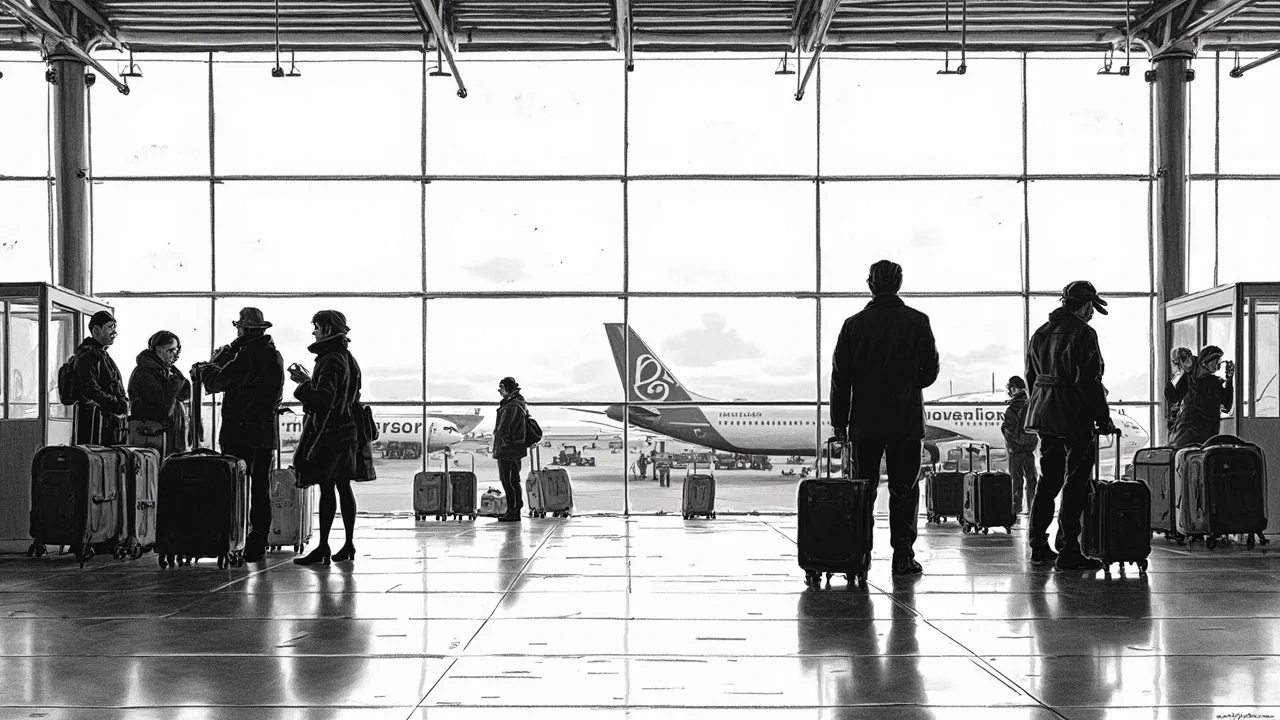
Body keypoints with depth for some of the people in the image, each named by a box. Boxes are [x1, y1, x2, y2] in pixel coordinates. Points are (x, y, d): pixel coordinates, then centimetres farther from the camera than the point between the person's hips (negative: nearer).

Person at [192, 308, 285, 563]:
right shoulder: (274, 356, 12)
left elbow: (216, 382, -12)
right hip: (267, 432, 8)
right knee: (261, 488, 11)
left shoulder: (247, 356, -15)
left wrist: (203, 369, 6)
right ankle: (258, 543, 14)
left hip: (240, 432, -8)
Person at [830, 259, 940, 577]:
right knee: (904, 489, 4)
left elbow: (840, 376, 0)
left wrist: (839, 421, 6)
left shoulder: (854, 324, 0)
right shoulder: (917, 321, -3)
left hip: (865, 421, 1)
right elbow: (930, 371, 0)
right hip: (907, 421, -1)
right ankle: (903, 556, 1)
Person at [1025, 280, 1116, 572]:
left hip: (1044, 417, 8)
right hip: (1075, 419, -8)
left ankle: (1038, 546, 20)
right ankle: (1069, 552, -5)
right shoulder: (1082, 334, -13)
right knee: (1075, 484, -4)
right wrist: (1103, 418, -11)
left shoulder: (1040, 333, 13)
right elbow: (1090, 381, -17)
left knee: (1048, 480, 17)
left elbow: (1031, 377, 18)